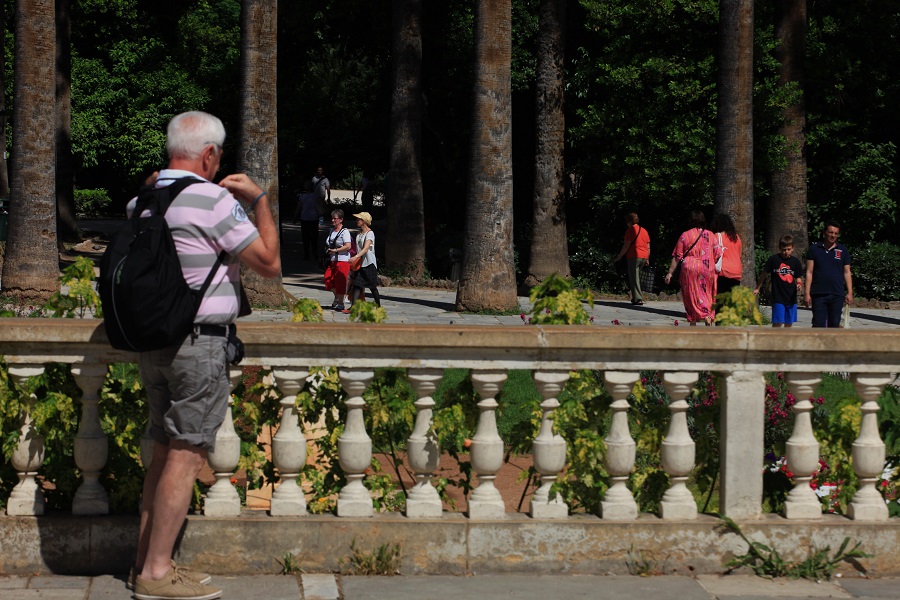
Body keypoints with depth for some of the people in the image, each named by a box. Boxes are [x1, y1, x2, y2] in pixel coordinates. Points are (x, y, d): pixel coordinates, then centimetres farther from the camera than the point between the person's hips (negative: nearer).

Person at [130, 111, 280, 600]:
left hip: (151, 340, 8)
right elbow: (270, 264, -9)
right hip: (200, 343, -8)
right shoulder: (215, 202, -15)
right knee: (186, 455, -4)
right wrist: (259, 200, 1)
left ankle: (146, 559, 19)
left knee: (165, 451, 15)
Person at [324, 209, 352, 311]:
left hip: (342, 260, -7)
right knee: (328, 279, 2)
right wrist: (327, 249, 7)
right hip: (332, 260, 7)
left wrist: (335, 250, -21)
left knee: (340, 282, -4)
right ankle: (337, 297, 24)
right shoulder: (331, 231, 14)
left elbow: (348, 246, -19)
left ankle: (340, 303, 7)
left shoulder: (345, 232, -9)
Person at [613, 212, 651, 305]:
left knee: (634, 279, -5)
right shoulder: (644, 230, 16)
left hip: (634, 256, -7)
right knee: (637, 277, 17)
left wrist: (619, 256, -3)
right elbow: (648, 247, 16)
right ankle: (636, 297, 16)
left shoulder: (630, 230, -4)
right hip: (644, 257, 7)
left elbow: (626, 245, -10)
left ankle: (638, 299, -12)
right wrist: (647, 259, 21)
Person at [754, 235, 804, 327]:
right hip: (778, 298, -3)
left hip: (791, 298, 3)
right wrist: (758, 288, 14)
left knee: (789, 323, 9)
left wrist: (799, 285, -14)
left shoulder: (795, 261, 4)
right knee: (777, 323, -11)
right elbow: (764, 274, 8)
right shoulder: (773, 259, -3)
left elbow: (798, 278, 9)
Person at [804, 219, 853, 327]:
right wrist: (807, 293, -4)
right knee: (818, 324, -4)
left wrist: (850, 292, 3)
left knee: (834, 324, 4)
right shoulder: (814, 249, 4)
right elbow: (809, 272, 3)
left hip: (837, 294, 1)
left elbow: (847, 272, 11)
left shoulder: (843, 250, 8)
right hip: (818, 294, -1)